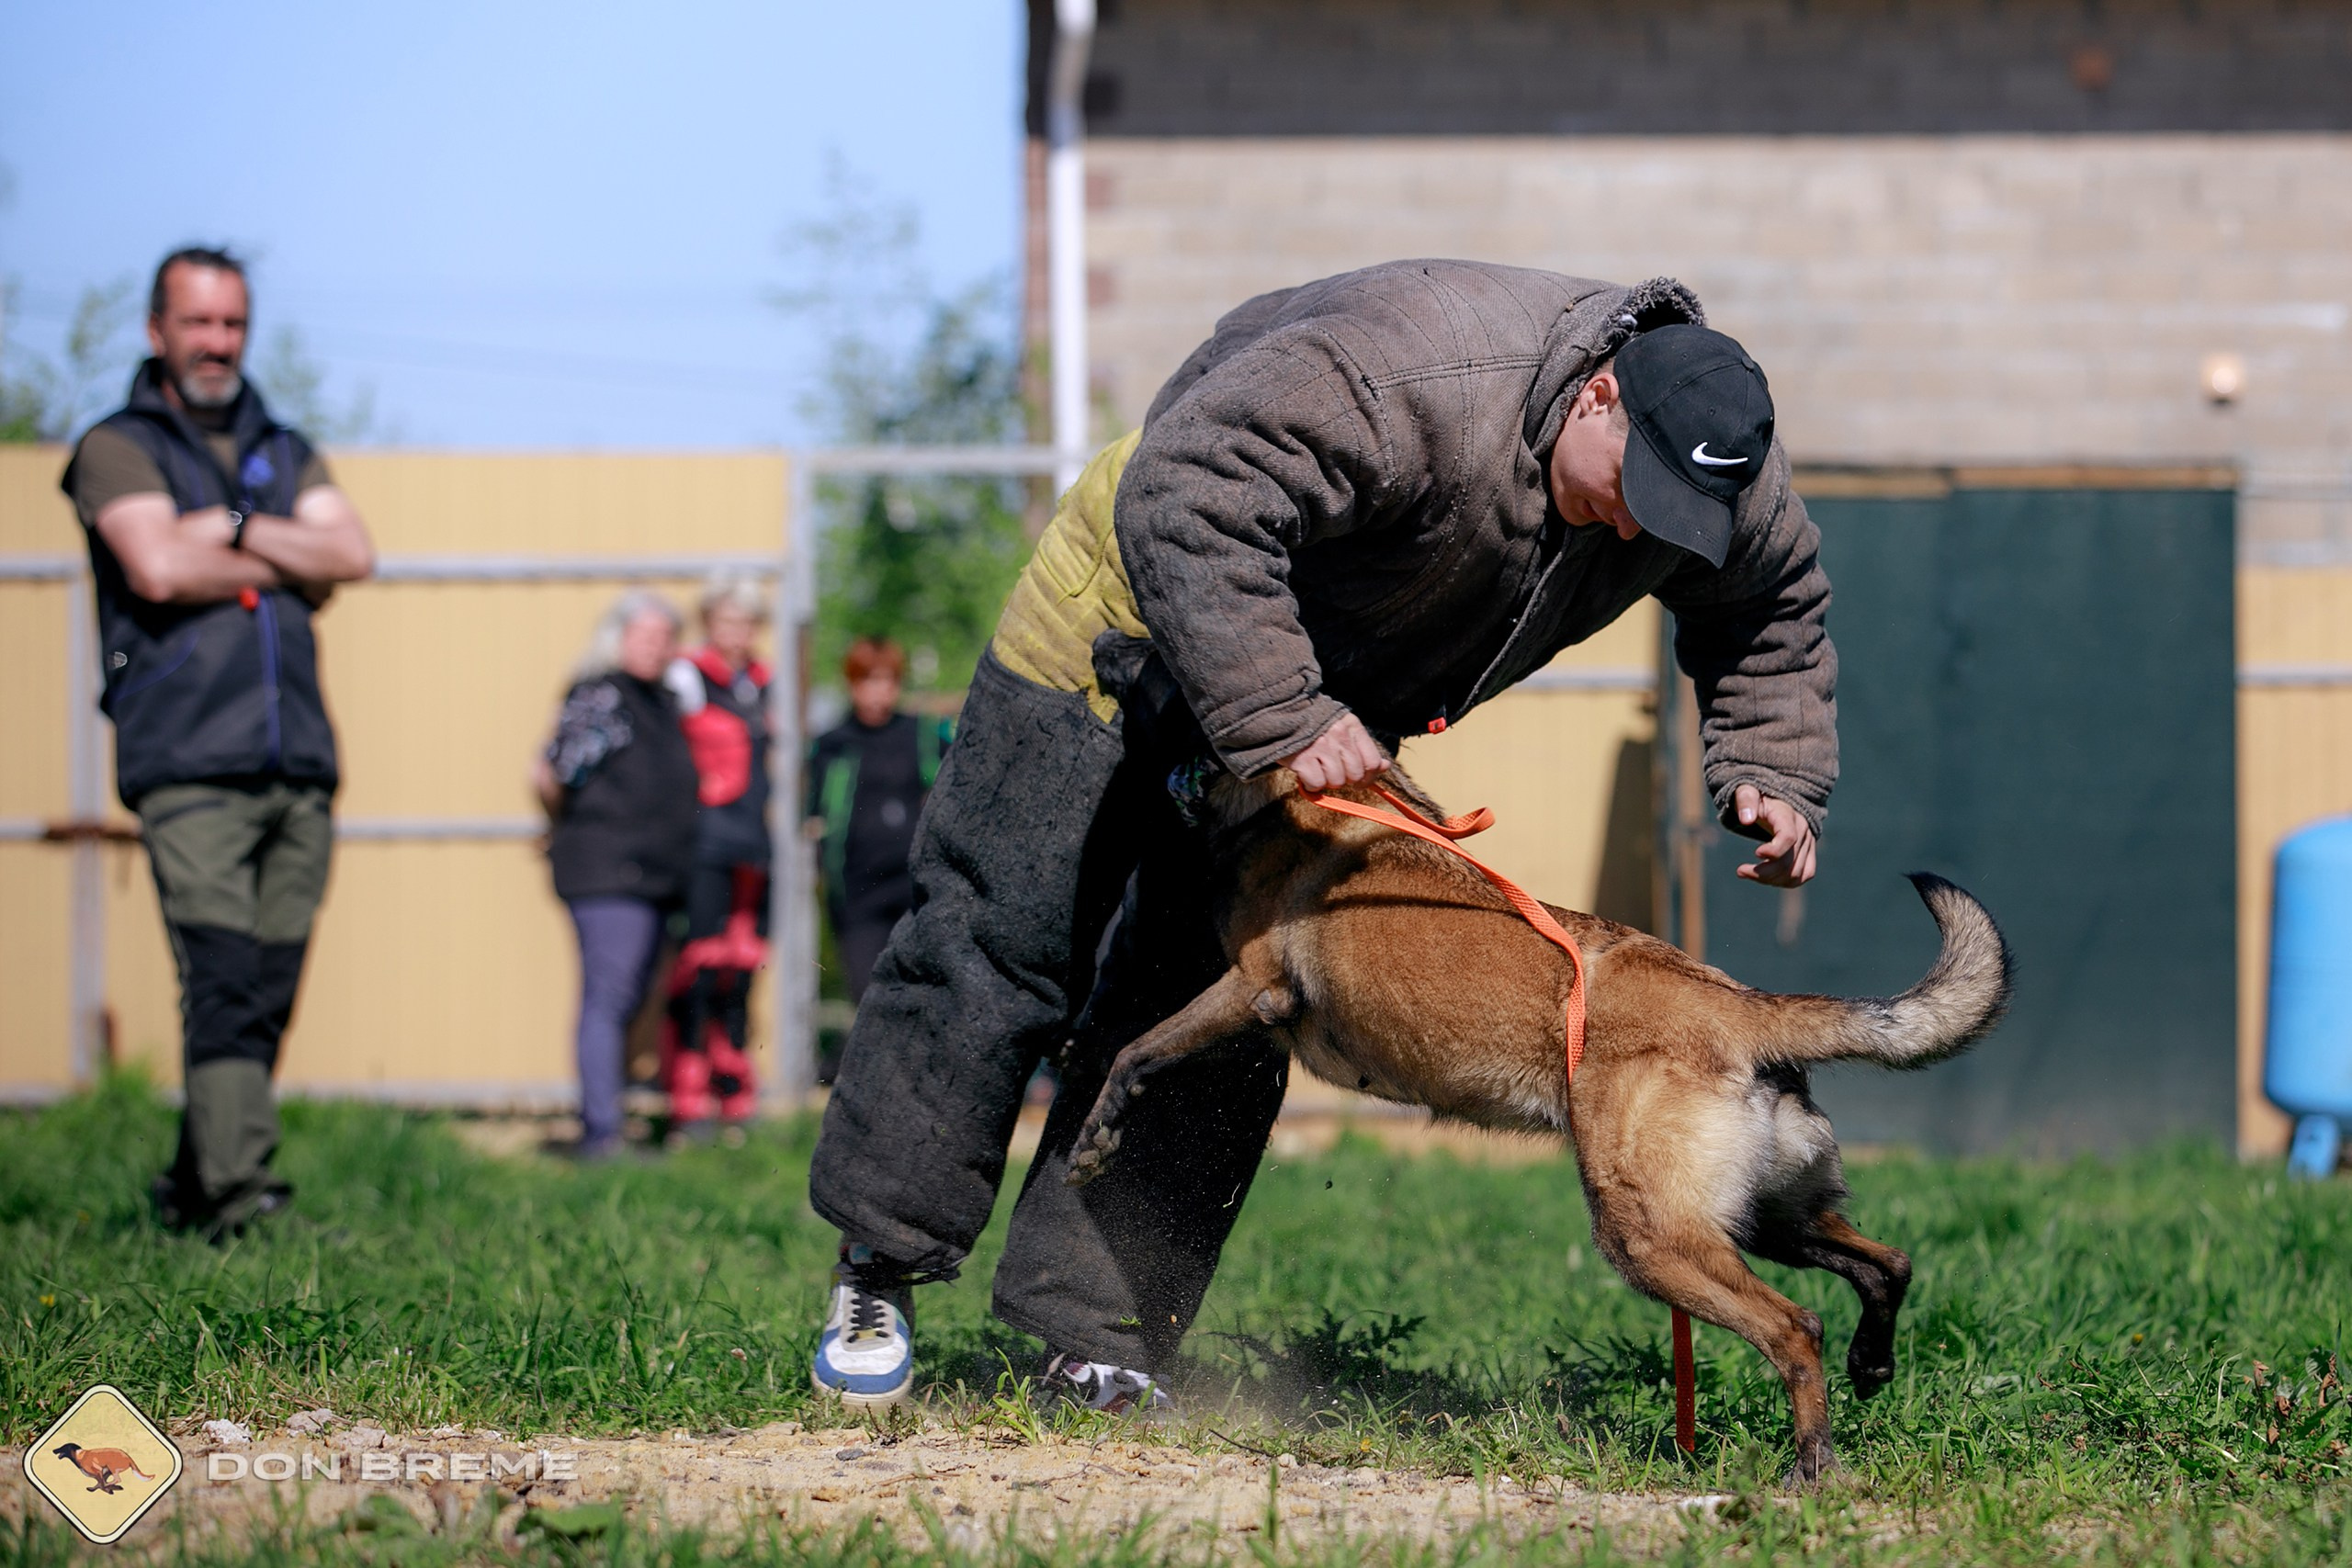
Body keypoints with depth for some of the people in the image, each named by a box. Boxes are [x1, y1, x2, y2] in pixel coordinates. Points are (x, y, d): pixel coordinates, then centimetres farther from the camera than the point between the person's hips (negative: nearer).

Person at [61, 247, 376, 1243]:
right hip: (188, 769, -5)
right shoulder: (118, 449, 6)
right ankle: (241, 1196, -23)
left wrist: (231, 529, -6)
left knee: (267, 998, 2)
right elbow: (157, 568, -12)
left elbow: (353, 554, 5)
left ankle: (191, 1194, 11)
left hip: (297, 766, 5)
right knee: (224, 986, -16)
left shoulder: (284, 453, 22)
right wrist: (285, 566, 0)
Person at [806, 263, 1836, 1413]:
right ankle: (880, 1263, 7)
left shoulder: (1723, 482, -16)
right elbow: (1184, 498, -44)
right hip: (1150, 600, -6)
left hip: (1321, 702, 6)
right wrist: (1274, 719, -45)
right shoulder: (1404, 373, -41)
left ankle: (1097, 1340, 1)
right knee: (1002, 938, -5)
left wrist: (1771, 776, -10)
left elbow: (1773, 605, 6)